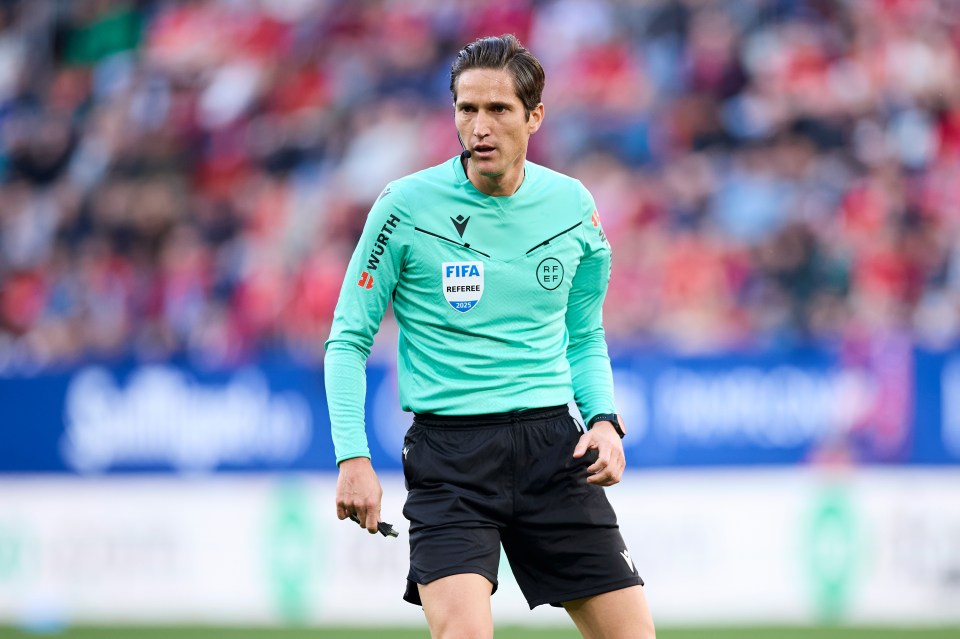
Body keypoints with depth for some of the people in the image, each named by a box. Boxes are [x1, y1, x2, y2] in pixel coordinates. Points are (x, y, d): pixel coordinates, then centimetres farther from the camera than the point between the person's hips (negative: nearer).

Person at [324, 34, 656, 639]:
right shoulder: (407, 206, -5)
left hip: (553, 445, 4)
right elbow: (349, 339, 1)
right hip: (449, 448, -4)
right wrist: (353, 457, -8)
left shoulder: (573, 206, 6)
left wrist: (605, 420, 1)